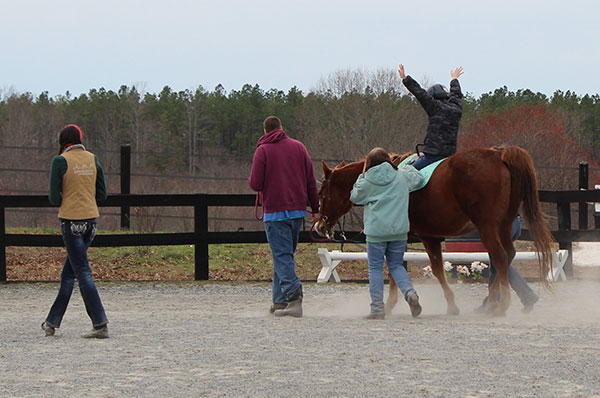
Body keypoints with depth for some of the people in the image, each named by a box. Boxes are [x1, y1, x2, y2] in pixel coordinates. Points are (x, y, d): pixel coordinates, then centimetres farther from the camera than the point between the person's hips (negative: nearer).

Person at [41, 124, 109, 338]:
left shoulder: (61, 161, -8)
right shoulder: (92, 159, 7)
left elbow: (54, 198, -9)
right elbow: (102, 194, 9)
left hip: (71, 221, -6)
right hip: (91, 218, 6)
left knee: (83, 273, -6)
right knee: (68, 272, 15)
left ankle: (100, 324, -13)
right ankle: (52, 322, 24)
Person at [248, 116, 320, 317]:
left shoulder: (263, 150, -5)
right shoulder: (298, 147, 8)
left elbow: (256, 184, -10)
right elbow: (310, 180, 7)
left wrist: (251, 180, 14)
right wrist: (315, 208, 13)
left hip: (275, 212, -5)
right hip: (298, 210, 5)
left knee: (282, 256, -7)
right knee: (285, 254, 15)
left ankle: (294, 294, -25)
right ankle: (280, 301, 16)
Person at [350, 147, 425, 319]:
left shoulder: (367, 182, -5)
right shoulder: (402, 176, 3)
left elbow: (355, 197, 10)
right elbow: (418, 178, 21)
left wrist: (361, 177, 17)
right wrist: (408, 166, 39)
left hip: (376, 231, -3)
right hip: (399, 230, 3)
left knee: (375, 268, 5)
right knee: (396, 265, 16)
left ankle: (377, 308, 1)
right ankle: (410, 292, -11)